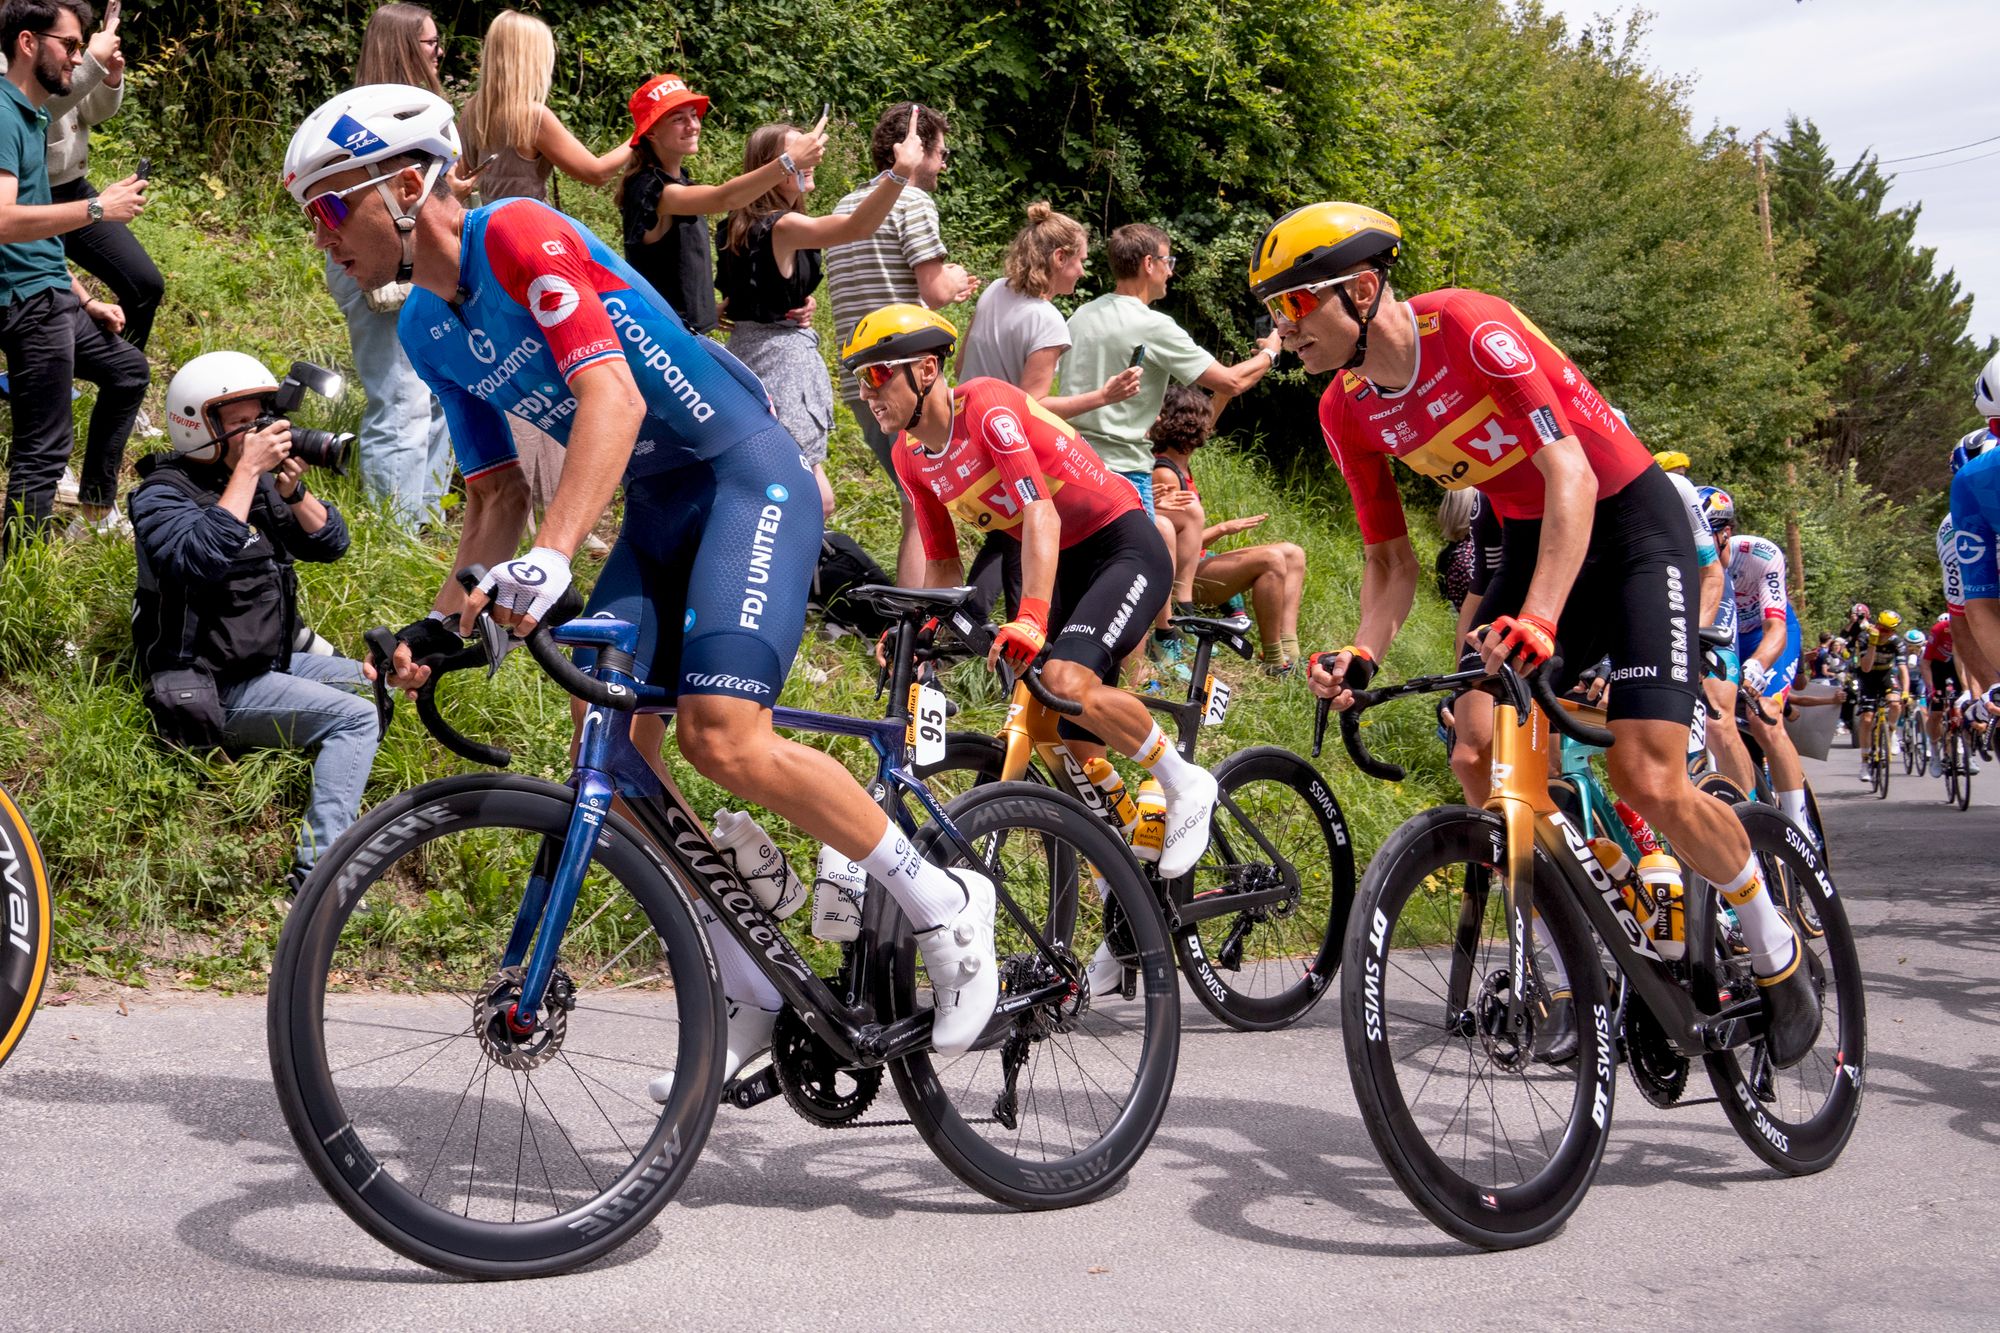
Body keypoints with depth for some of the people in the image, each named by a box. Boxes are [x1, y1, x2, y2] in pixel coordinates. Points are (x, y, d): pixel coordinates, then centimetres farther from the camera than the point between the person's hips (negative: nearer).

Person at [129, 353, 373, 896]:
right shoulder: (161, 495, -12)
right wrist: (248, 470, -28)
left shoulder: (258, 482, 9)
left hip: (269, 663, 8)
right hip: (214, 690, -8)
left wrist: (292, 492, -14)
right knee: (356, 717, -22)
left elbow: (330, 542, 4)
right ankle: (317, 869, -24)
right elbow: (204, 558, -32)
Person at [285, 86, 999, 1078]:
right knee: (610, 753, -3)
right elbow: (499, 494, 14)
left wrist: (548, 558, -40)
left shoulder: (516, 232, -16)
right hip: (655, 511, 9)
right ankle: (751, 1001, 10)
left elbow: (613, 396, -28)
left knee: (720, 736, -24)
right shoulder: (427, 333, 10)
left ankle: (945, 904, -6)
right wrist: (440, 624, 0)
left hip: (748, 476, -9)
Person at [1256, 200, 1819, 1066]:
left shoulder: (1471, 328, -26)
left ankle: (1775, 950, 10)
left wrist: (1539, 619, -44)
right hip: (1528, 537, 6)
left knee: (1647, 782, -17)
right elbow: (1389, 559, 1)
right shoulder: (1347, 411, -6)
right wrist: (1362, 656, -19)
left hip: (1627, 519, -6)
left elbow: (1571, 476, -31)